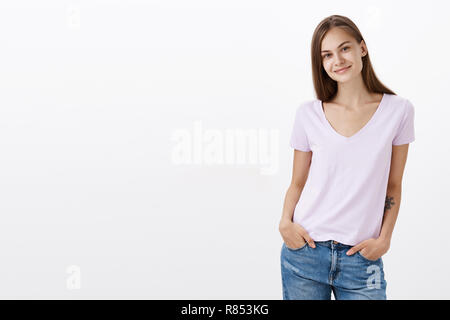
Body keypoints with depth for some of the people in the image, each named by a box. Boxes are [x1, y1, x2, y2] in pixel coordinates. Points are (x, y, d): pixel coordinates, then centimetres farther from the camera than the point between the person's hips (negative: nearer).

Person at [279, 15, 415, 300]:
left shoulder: (398, 111, -1)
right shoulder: (309, 113, 0)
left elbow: (393, 186, 5)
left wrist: (384, 239, -4)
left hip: (361, 258, 0)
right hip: (305, 249, 1)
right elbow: (298, 182, 6)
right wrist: (285, 222, -9)